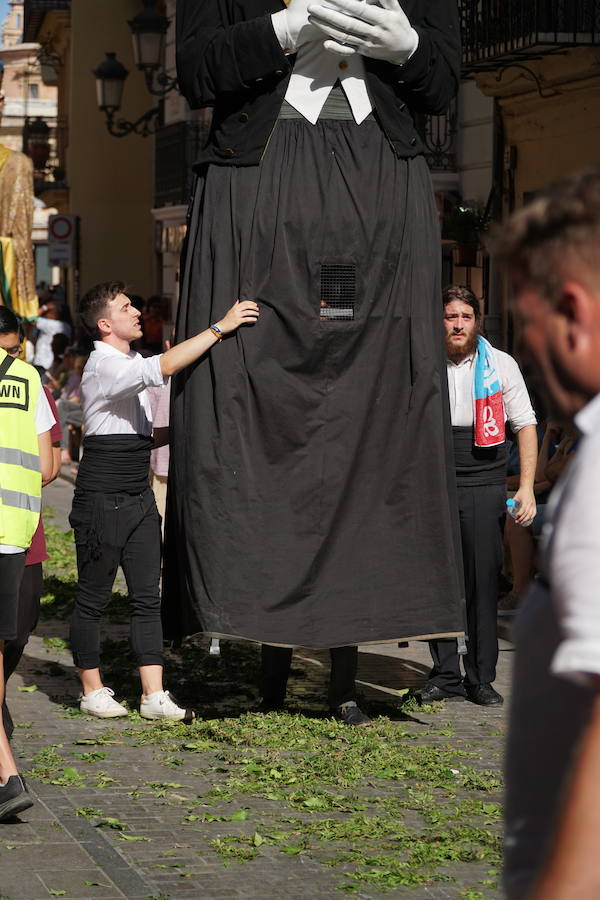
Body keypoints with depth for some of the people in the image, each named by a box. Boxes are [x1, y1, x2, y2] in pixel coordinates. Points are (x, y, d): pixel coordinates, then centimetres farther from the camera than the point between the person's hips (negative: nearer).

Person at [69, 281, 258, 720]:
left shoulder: (130, 364, 16)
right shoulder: (104, 366, -14)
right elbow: (164, 367, -31)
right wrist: (220, 328, -30)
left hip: (139, 498, 8)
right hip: (102, 499, -8)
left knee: (148, 597, 3)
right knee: (93, 598, 3)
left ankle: (154, 696, 3)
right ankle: (93, 690, 14)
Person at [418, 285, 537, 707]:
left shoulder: (501, 365, 5)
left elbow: (526, 426, 7)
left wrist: (527, 486, -2)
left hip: (484, 486, -1)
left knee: (483, 581, -2)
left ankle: (481, 678, 6)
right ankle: (445, 676, 11)